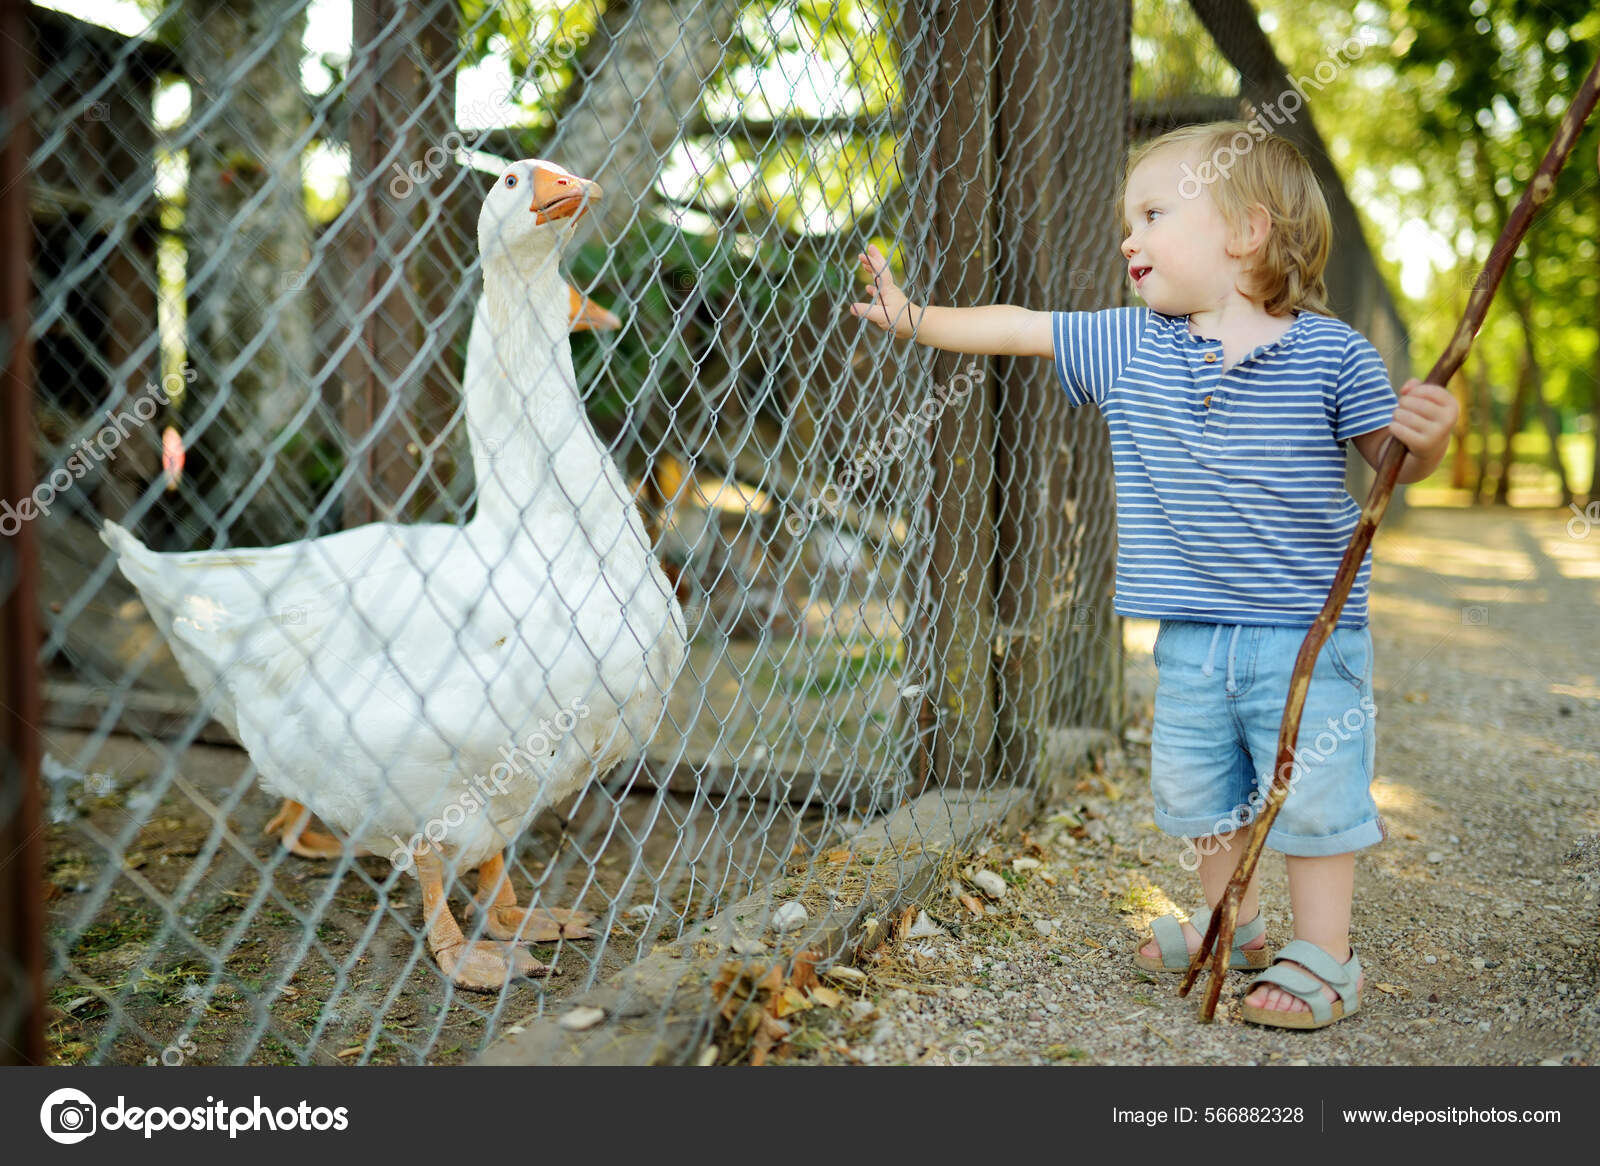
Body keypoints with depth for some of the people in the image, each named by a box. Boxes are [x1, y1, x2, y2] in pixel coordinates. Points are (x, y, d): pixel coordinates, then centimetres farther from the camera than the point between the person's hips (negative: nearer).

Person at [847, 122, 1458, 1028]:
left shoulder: (1328, 351, -8)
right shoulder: (1128, 348, 1)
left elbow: (1396, 459, -3)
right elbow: (1021, 327, 6)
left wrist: (1429, 435, -24)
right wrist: (916, 319, 5)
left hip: (1308, 631, -4)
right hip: (1191, 637, 5)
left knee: (1314, 795, 0)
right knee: (1197, 788, 16)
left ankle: (1322, 959, 17)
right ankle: (1234, 925, 37)